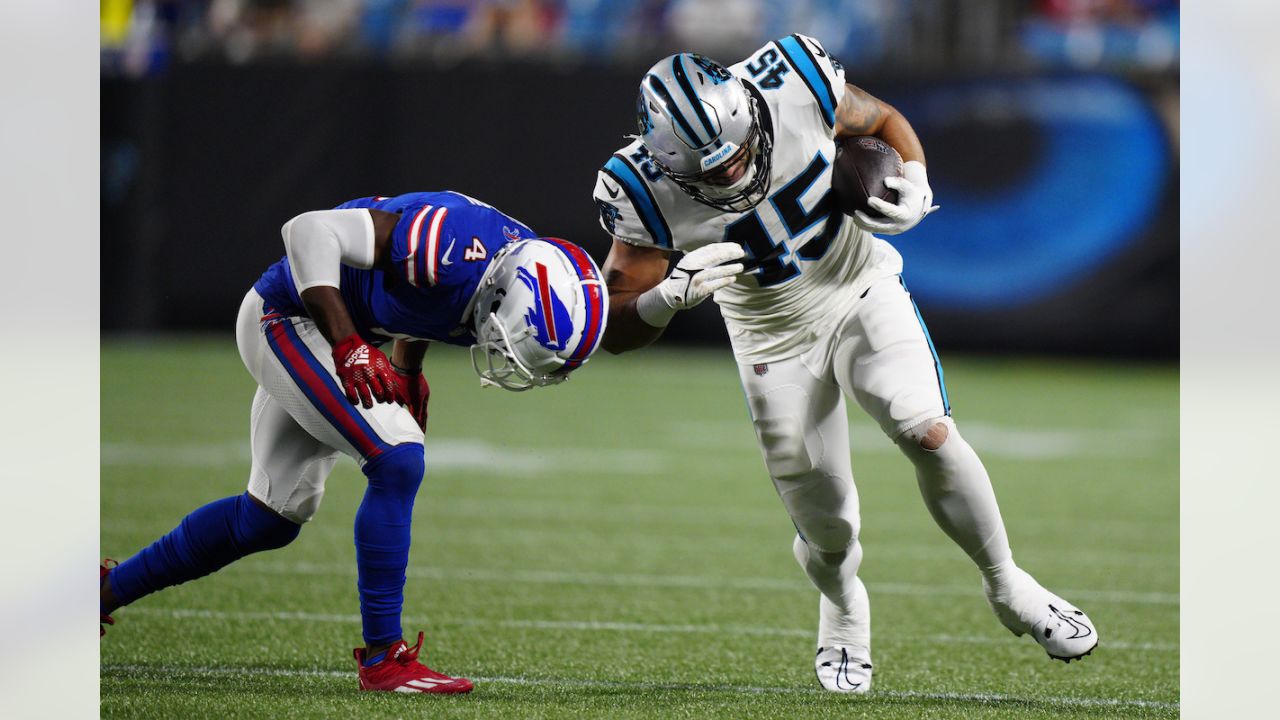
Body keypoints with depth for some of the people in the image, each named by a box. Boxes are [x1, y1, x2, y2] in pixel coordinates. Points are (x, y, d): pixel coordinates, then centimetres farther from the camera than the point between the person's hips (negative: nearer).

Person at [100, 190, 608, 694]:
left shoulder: (534, 267, -9)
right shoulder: (452, 248, -35)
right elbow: (310, 229, -33)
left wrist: (407, 374, 7)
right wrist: (349, 347, -36)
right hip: (285, 318, -9)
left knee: (275, 515, 17)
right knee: (396, 463, -20)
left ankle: (110, 589, 34)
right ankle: (381, 658, -13)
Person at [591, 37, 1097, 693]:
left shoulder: (794, 85, -25)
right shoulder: (647, 193, -27)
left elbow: (883, 123, -2)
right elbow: (618, 332, -20)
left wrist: (915, 186, -20)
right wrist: (674, 294, -40)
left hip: (861, 292, 0)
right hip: (775, 338, 0)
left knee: (927, 432, -22)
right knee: (826, 535, 1)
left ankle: (1007, 587, 1)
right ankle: (843, 613, 38)